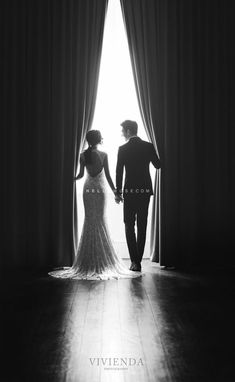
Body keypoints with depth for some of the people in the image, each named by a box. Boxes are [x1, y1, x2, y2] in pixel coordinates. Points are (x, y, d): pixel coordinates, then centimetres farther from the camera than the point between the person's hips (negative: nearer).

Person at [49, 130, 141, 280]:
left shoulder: (83, 155, -1)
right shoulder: (103, 155, -7)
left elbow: (81, 174, 0)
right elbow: (107, 175, -7)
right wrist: (114, 190, 0)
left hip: (88, 189, 2)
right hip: (100, 189, -2)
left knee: (89, 220, 8)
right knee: (100, 220, 4)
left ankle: (89, 259, 9)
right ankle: (101, 258, 5)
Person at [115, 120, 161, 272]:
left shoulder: (123, 149, -5)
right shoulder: (148, 146, 1)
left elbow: (119, 172, -5)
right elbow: (158, 165, 10)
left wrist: (118, 192, 1)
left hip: (130, 191, -2)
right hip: (145, 190, 3)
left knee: (129, 226, 6)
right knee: (142, 226, 11)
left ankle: (135, 261, -4)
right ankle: (138, 260, 14)